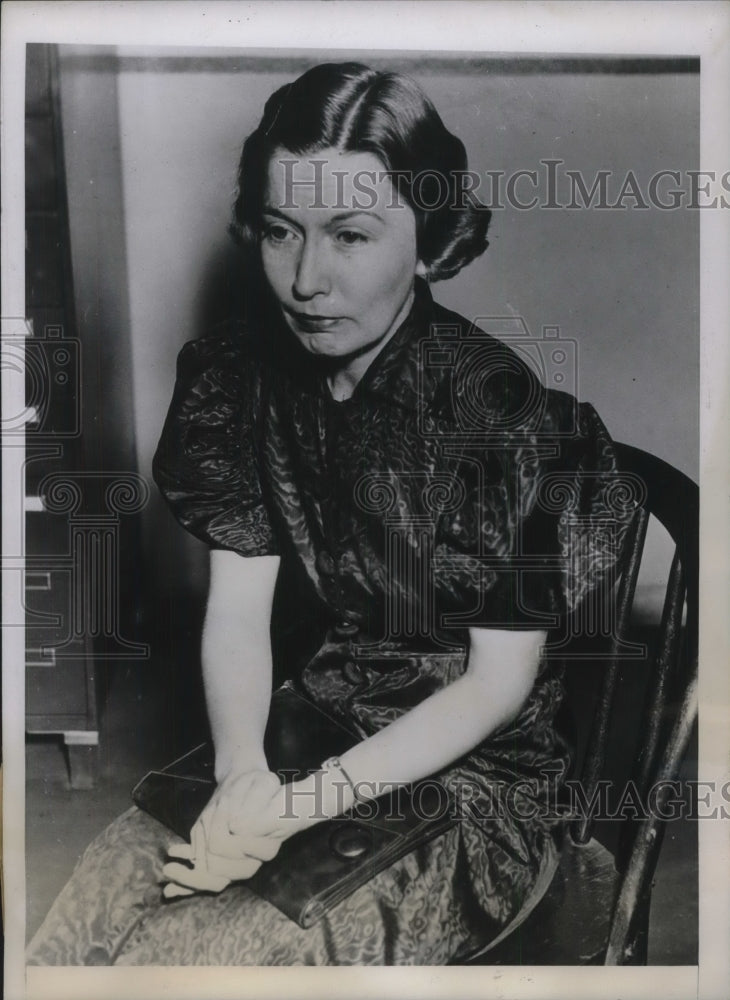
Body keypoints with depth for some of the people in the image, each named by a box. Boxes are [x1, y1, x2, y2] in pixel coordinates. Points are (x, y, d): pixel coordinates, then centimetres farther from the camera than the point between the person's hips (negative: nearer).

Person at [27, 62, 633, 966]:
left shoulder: (505, 409, -18)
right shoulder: (240, 378, -3)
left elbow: (498, 682, -13)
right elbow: (238, 608, -4)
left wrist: (308, 804, -20)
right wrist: (242, 775, -21)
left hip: (473, 772, -3)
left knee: (192, 957, -21)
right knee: (76, 914, -16)